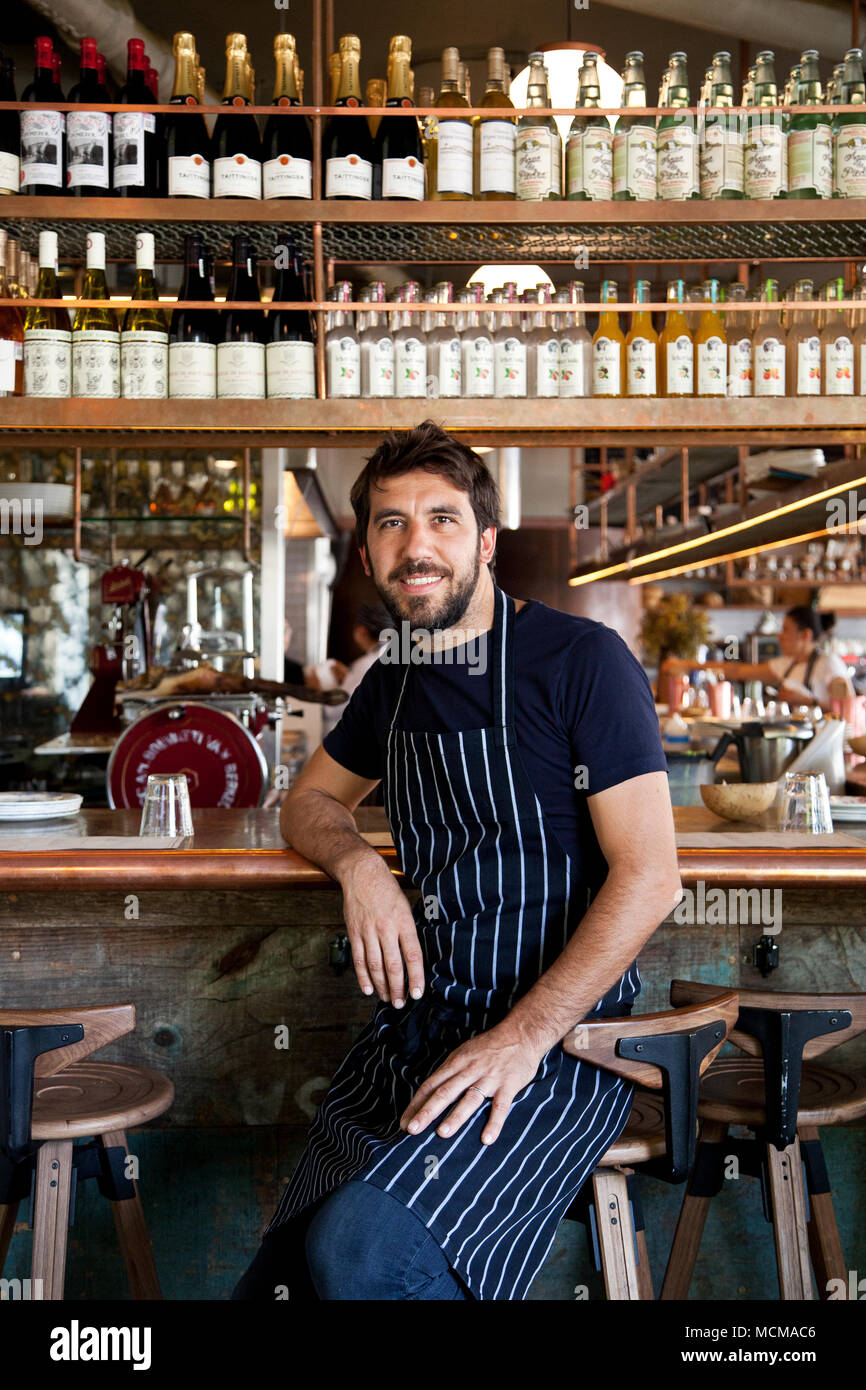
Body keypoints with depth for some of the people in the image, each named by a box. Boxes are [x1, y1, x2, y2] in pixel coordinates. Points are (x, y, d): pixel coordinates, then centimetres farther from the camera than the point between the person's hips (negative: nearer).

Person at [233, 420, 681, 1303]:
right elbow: (309, 801, 27)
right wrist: (359, 866, 2)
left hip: (557, 1041, -6)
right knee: (274, 1278, -6)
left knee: (363, 1245, -30)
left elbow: (648, 878, -14)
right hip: (413, 1031, 7)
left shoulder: (581, 661, -8)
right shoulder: (391, 687, 13)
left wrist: (522, 1038, -21)